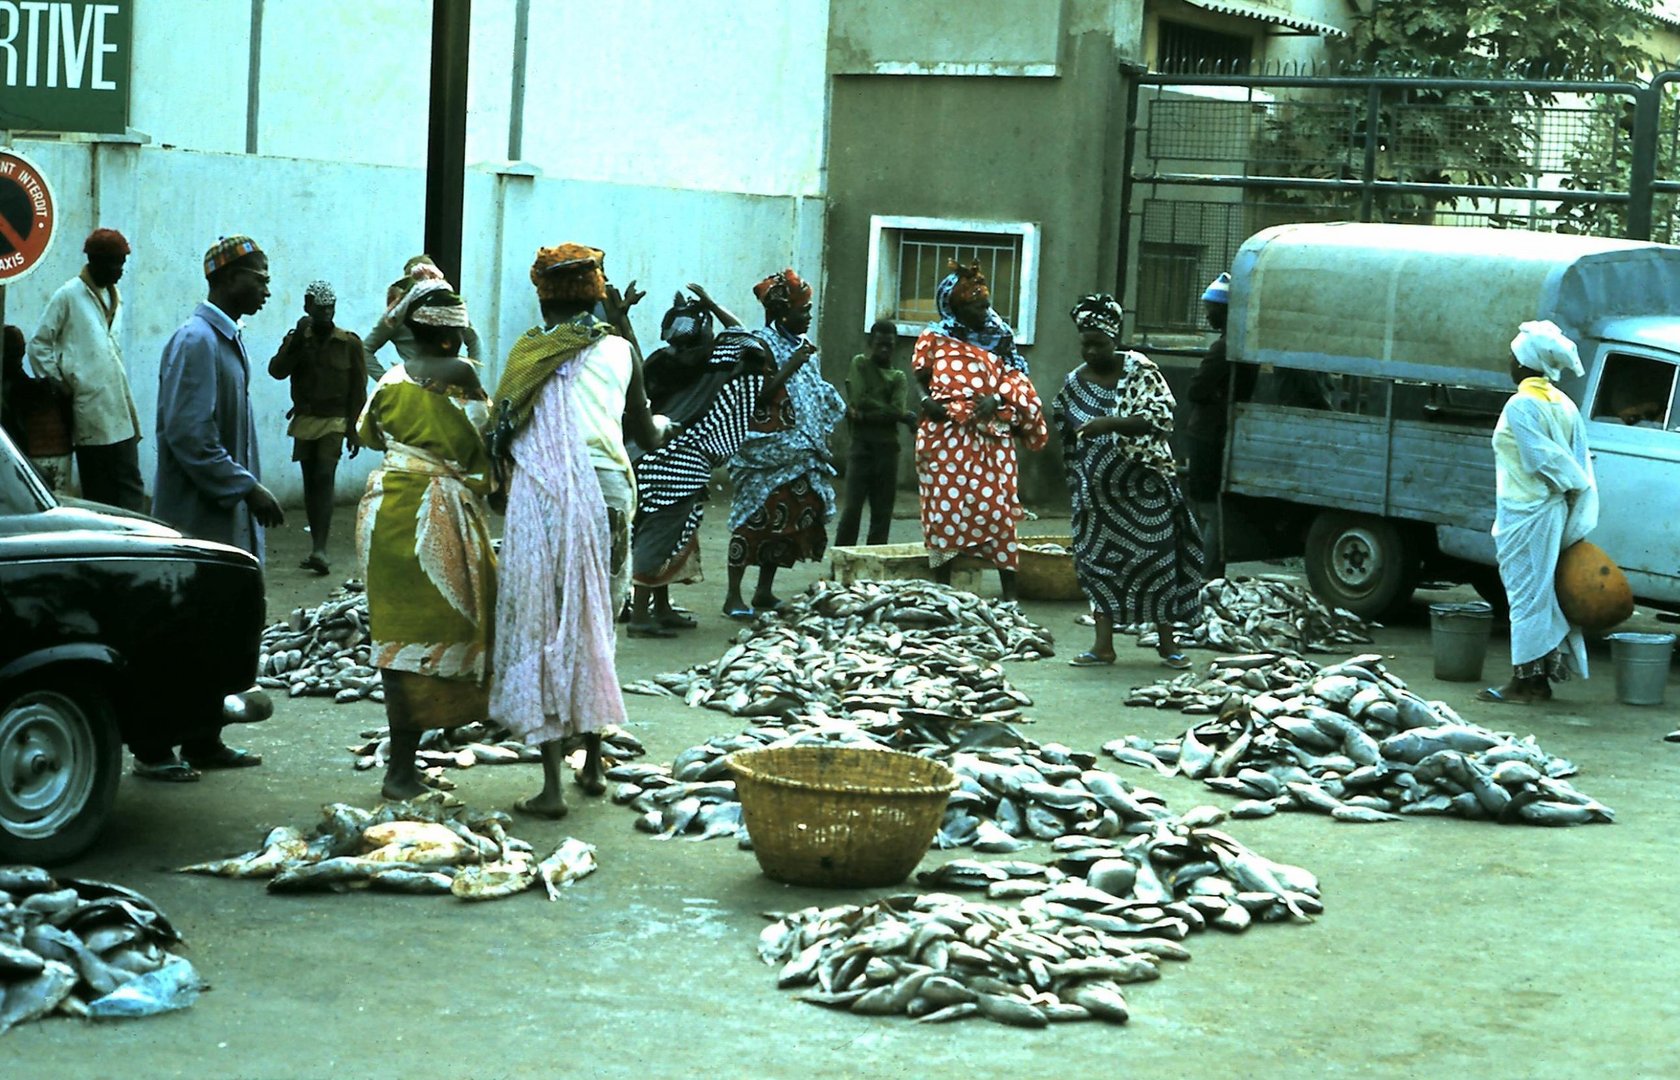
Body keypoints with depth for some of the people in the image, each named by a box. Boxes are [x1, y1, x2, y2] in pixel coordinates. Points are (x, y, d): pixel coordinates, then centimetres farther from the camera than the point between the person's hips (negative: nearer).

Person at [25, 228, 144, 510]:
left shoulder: (114, 297, 16)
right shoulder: (69, 295, -3)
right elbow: (38, 344, -1)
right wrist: (57, 381, -8)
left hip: (119, 412, 6)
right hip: (90, 414, -6)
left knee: (130, 486, -1)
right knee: (98, 492, 0)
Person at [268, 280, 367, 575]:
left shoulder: (349, 343, -1)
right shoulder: (297, 338, 5)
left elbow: (358, 389, 1)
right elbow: (277, 370, -9)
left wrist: (354, 429, -4)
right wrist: (297, 341, -20)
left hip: (334, 421, -3)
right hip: (304, 421, 4)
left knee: (324, 479, -16)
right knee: (310, 483, 8)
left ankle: (320, 549, -22)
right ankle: (317, 546, 16)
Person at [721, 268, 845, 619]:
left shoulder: (802, 345, 15)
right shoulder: (762, 344, -8)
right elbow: (757, 395, -18)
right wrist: (790, 367, -21)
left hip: (798, 452, 8)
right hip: (766, 448, -8)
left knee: (785, 519, 6)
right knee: (756, 516, -10)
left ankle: (765, 592, 14)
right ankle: (734, 595, -8)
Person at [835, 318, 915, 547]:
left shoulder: (898, 377, 14)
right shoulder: (860, 363, 7)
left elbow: (897, 409, -4)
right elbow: (861, 401, -8)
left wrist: (864, 414, -12)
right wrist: (903, 415, -4)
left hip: (887, 447, 3)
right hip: (862, 445, -3)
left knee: (882, 511, 3)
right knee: (852, 508, -9)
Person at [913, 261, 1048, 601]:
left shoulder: (999, 337, 10)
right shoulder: (935, 338, 5)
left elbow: (1014, 377, 9)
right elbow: (922, 375, 16)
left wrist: (997, 398, -11)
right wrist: (931, 400, -4)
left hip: (991, 439, 1)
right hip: (946, 438, -1)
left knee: (998, 509, -2)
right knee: (945, 508, 0)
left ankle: (1009, 593, 2)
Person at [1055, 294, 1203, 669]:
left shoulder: (1139, 370, -6)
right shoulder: (1073, 384, 7)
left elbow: (1161, 415, -17)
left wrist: (1110, 423, -25)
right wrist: (1076, 484, 10)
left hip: (1143, 486, -3)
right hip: (1097, 490, 3)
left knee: (1156, 556, 0)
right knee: (1098, 558, 1)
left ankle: (1167, 641, 11)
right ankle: (1103, 645, 7)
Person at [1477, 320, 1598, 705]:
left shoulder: (1521, 406, -13)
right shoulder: (1565, 406, 11)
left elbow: (1543, 458, -16)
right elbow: (1579, 461, 8)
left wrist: (1578, 485, -4)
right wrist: (1581, 491, 8)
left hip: (1525, 513, -8)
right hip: (1554, 513, 8)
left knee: (1527, 593, -4)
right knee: (1546, 593, 12)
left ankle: (1525, 680, -1)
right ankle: (1542, 679, 16)